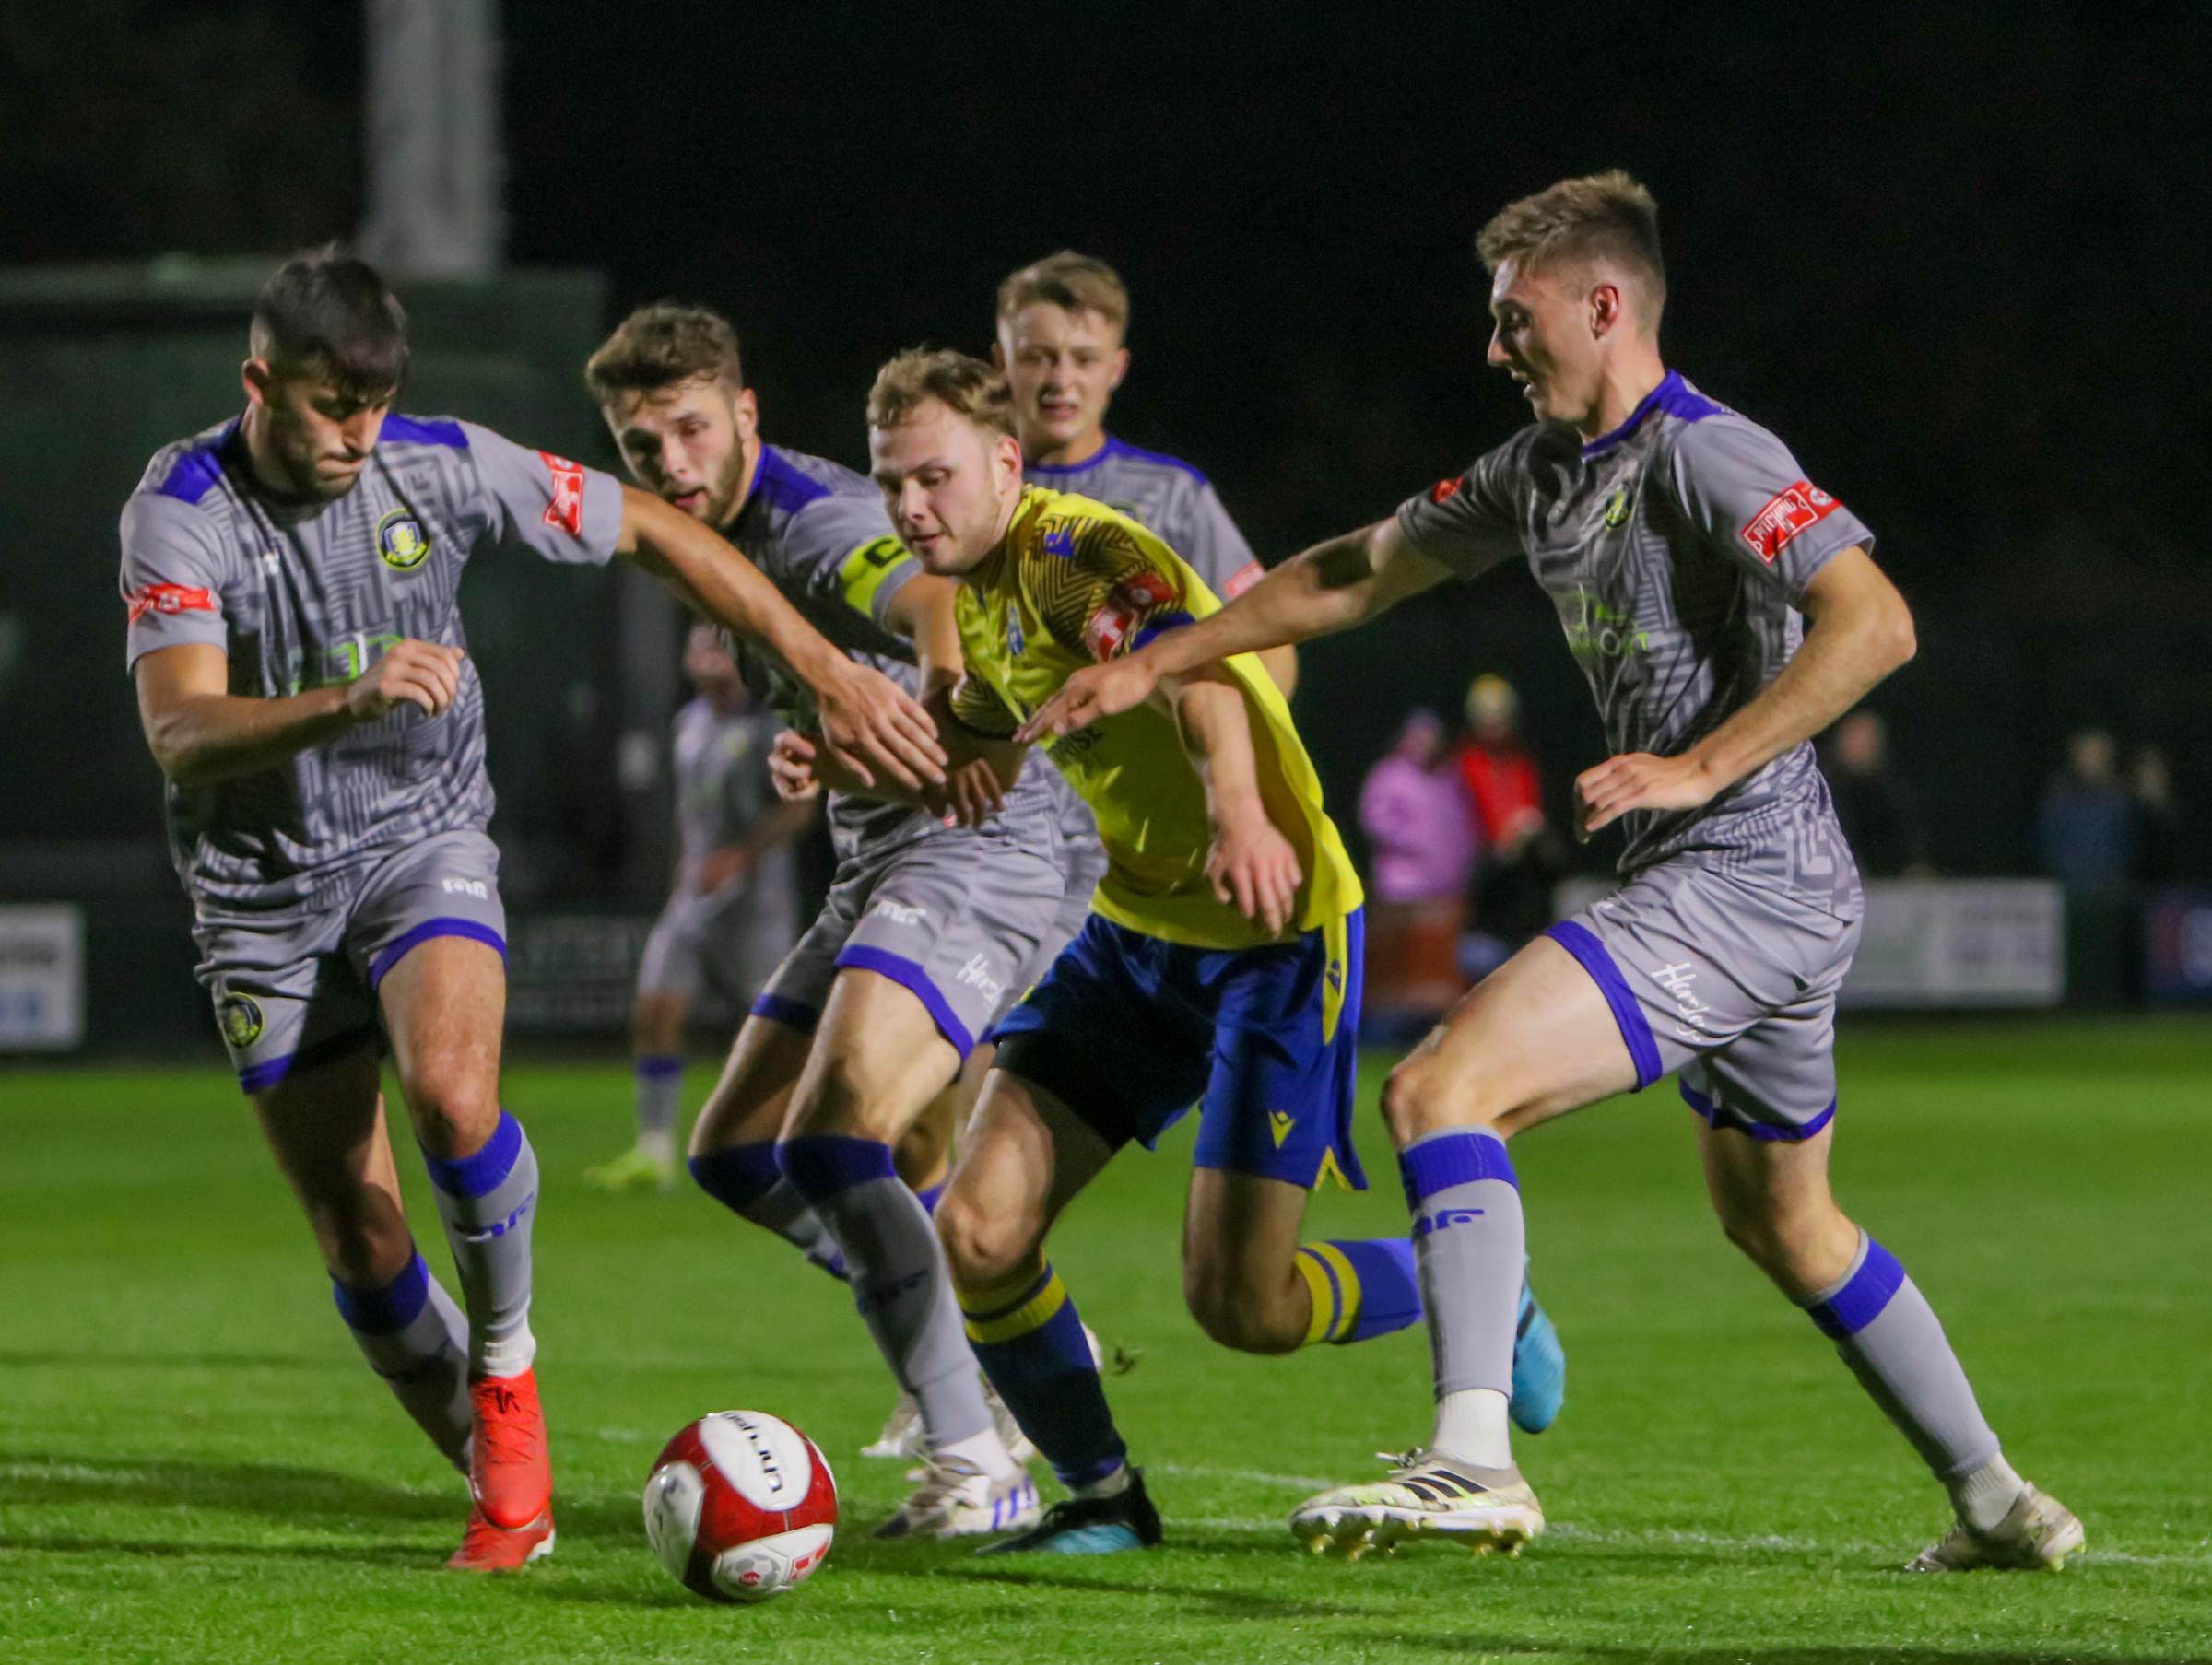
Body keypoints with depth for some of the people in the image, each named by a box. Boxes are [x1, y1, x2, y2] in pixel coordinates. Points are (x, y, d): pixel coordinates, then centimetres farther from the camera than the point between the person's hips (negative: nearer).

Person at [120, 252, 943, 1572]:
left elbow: (652, 532, 1)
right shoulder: (180, 511, -18)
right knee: (359, 1241, 0)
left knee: (452, 1092, -30)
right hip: (264, 892, 0)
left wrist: (833, 676, -2)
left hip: (425, 837, 0)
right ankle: (502, 1485, 19)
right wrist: (350, 703, -49)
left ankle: (505, 1372, -6)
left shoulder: (441, 465, -11)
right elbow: (183, 730, -32)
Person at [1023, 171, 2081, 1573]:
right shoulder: (1545, 472, 14)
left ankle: (1473, 1464, -28)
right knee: (1783, 1221, 23)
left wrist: (1698, 768, -26)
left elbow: (1874, 624, -25)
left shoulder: (1704, 458, -15)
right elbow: (1357, 575, 24)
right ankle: (2000, 1507, 32)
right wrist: (1152, 665, 22)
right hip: (1770, 894, 11)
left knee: (1441, 1090, -19)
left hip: (1745, 875, -11)